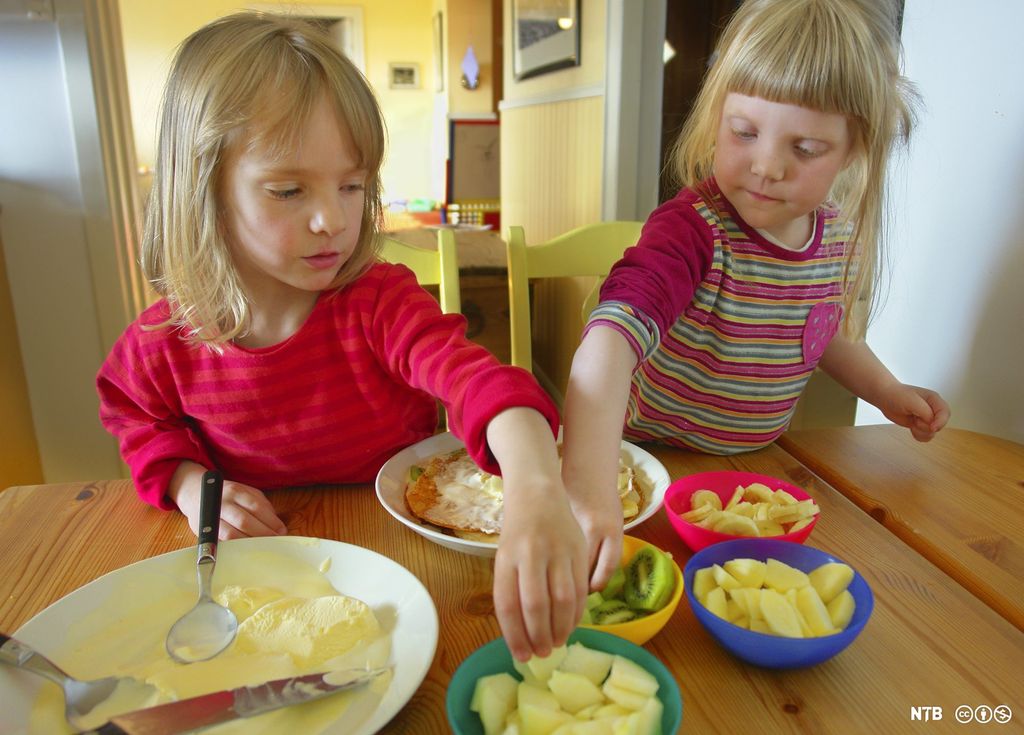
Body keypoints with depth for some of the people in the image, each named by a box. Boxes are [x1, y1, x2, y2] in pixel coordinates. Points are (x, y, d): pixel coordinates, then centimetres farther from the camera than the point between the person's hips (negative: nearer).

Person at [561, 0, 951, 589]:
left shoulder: (839, 231, -4)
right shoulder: (694, 229, -27)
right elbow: (615, 334, -45)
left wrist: (888, 393, 8)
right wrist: (588, 488, -57)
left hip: (758, 466, 7)